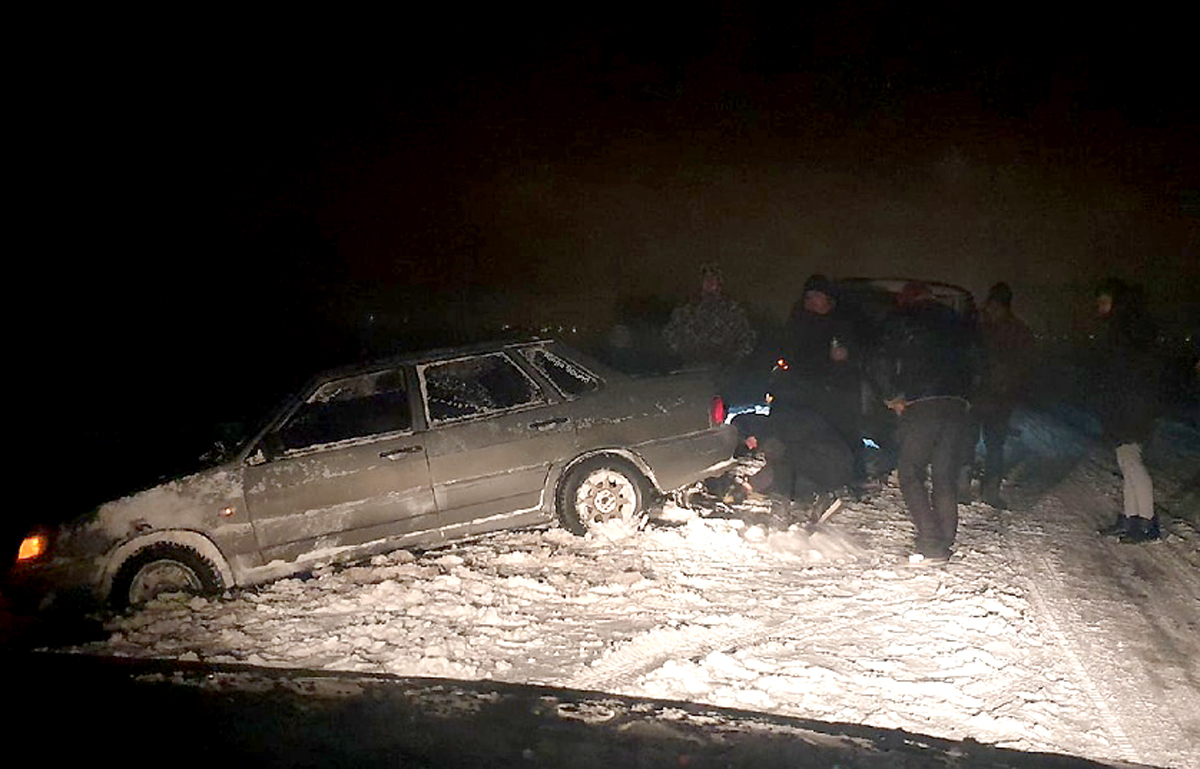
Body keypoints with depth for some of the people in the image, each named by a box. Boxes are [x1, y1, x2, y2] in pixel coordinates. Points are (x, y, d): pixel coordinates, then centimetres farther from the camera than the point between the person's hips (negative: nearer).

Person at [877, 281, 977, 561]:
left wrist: (892, 398, 11)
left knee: (910, 471, 0)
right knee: (946, 475, 10)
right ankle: (945, 542, 8)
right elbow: (971, 362, 17)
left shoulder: (900, 318, 10)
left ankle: (931, 543, -10)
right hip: (957, 405, 5)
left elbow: (888, 361, 1)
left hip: (921, 403, -4)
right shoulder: (955, 321, 22)